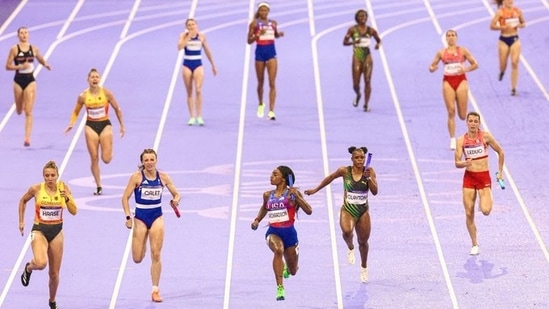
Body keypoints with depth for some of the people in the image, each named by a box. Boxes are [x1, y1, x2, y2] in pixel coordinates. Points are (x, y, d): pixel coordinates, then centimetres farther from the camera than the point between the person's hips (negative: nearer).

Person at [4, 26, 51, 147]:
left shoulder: (34, 49, 1)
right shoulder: (14, 49, -5)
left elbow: (42, 60, 16)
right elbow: (8, 66, -4)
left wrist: (46, 65, -7)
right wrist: (20, 66, -19)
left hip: (30, 80, 0)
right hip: (18, 80, 0)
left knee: (28, 112, -10)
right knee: (19, 111, 15)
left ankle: (27, 137, -13)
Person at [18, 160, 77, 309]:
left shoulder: (63, 188, -6)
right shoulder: (36, 189, -9)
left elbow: (74, 211, -8)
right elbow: (23, 201, 11)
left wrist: (67, 197, -24)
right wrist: (21, 221, 9)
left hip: (57, 232, 2)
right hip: (39, 230, -2)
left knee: (54, 273, 9)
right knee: (41, 263, -30)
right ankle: (28, 268, 8)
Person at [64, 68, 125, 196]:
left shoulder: (106, 93, -8)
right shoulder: (83, 96, -5)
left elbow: (117, 109, 4)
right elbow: (76, 112, 9)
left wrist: (122, 125, 6)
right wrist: (71, 124, -7)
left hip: (105, 125, -1)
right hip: (91, 126, 1)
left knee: (106, 159, -8)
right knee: (94, 158, -2)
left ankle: (109, 150, 31)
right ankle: (98, 187, 9)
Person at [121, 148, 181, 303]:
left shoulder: (163, 177, -2)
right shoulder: (136, 177, -10)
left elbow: (177, 194, 5)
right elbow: (125, 198, -7)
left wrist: (176, 201, -18)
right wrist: (128, 217, -17)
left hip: (157, 217, 1)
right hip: (140, 217, -1)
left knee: (156, 255, -6)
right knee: (137, 259, 1)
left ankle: (155, 290, 3)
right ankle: (142, 245, 39)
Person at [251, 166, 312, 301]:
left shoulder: (292, 193, -3)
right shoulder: (268, 195, 8)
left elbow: (309, 211, -10)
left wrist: (296, 196, -20)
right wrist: (257, 220, 15)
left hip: (289, 232, -1)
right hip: (273, 232, 1)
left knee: (293, 271, 11)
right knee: (278, 250, -36)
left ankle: (287, 267, 53)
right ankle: (280, 288, -35)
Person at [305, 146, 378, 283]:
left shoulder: (369, 171, -9)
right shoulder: (345, 171, -10)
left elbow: (375, 192, -15)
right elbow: (330, 178, 9)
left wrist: (369, 178, -30)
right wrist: (315, 190, 16)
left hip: (363, 212, 2)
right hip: (348, 210, -2)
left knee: (363, 241, 13)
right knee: (347, 231, -32)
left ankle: (364, 267, 42)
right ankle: (350, 248, 4)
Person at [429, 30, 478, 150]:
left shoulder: (463, 51, 5)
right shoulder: (441, 53, 7)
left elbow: (475, 64, 6)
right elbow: (431, 67, 10)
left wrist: (466, 69, -13)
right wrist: (433, 68, -14)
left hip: (461, 80, -1)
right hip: (448, 81, 1)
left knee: (462, 115, -1)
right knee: (451, 112, -12)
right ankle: (452, 140, -8)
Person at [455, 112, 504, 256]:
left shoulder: (485, 136, -6)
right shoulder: (461, 140, -3)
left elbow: (500, 152, 6)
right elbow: (457, 163, -4)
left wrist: (500, 172, 6)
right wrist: (465, 163, -26)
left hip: (484, 177, -2)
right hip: (469, 178, 2)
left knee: (485, 211, -18)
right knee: (469, 214, -1)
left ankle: (489, 199, 21)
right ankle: (474, 245, 14)